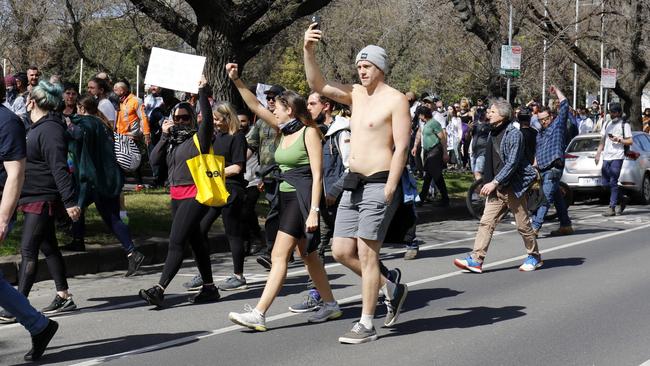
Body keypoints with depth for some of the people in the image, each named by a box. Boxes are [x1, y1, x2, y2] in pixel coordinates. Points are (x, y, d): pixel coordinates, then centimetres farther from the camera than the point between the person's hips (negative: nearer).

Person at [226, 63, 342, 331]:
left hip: (302, 198, -9)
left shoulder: (309, 132, -11)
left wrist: (313, 210, -21)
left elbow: (317, 175, -15)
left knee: (279, 256, -11)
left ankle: (258, 314, -14)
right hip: (287, 197, 9)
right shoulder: (285, 130, 11)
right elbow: (255, 106, 12)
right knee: (308, 256, 15)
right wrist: (236, 80, 3)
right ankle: (330, 305, 25)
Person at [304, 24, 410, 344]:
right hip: (353, 185, 8)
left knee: (366, 254, -6)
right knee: (341, 251, 6)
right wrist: (308, 51, -8)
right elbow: (317, 85, 6)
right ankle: (391, 289, 25)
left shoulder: (395, 100, -8)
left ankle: (366, 325, 2)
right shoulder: (355, 94, 13)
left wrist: (389, 190, -19)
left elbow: (401, 147, -13)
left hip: (379, 185, -8)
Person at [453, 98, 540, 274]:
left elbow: (512, 163, -20)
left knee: (523, 225, 4)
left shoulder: (513, 134, -14)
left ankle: (534, 257, 21)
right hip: (496, 188, 7)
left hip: (513, 187, -7)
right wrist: (488, 183, 15)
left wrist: (494, 182, -23)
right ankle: (476, 260, -8)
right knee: (486, 222, -3)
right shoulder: (493, 134, 11)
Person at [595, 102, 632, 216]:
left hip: (617, 157, -6)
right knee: (605, 183, 7)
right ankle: (621, 201, 26)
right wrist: (598, 154, 13)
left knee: (613, 183, -11)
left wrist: (619, 140, -16)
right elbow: (602, 141, 22)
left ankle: (612, 208, -11)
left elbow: (630, 141, -2)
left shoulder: (624, 125, 3)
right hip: (606, 157, 6)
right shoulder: (607, 125, 20)